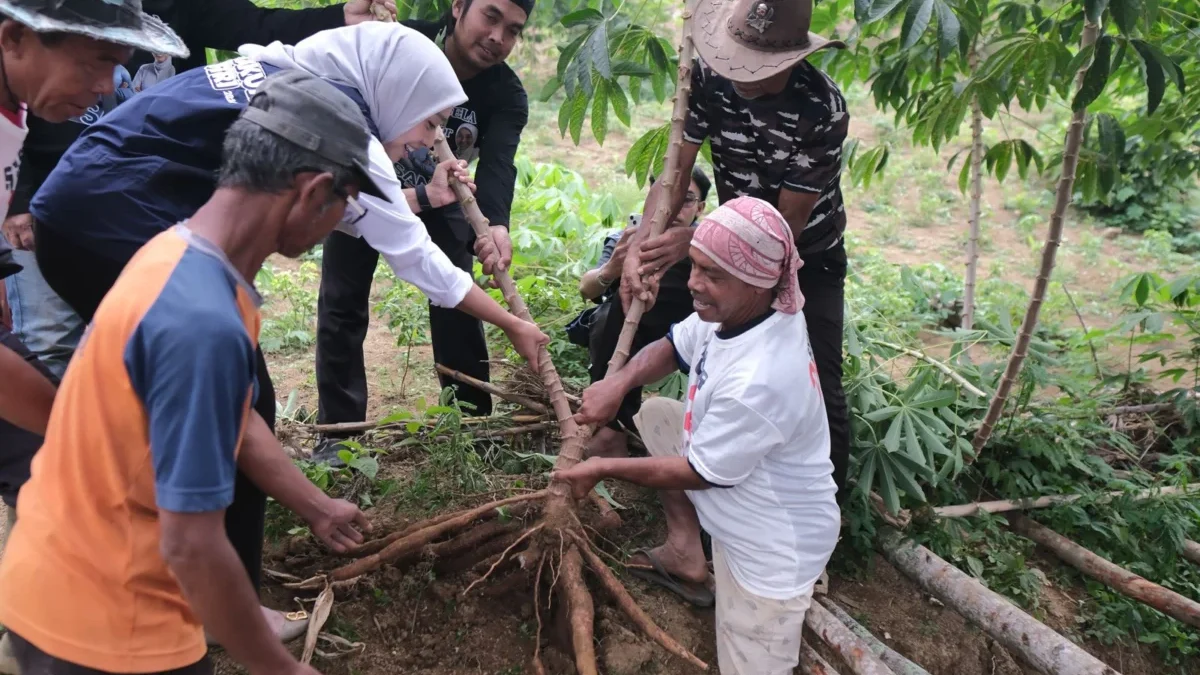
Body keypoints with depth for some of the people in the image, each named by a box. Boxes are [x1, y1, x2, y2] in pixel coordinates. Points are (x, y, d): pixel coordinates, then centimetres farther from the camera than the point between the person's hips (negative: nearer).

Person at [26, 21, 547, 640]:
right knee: (238, 402, 2)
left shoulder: (282, 73, 16)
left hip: (72, 208, 9)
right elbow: (415, 255, -1)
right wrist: (513, 325, 9)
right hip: (123, 229, -9)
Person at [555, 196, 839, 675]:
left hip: (771, 548, -9)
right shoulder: (736, 310, -12)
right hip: (742, 493, 9)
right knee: (654, 413, 12)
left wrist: (604, 468, -11)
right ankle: (686, 555, 19)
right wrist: (619, 382, -13)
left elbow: (696, 473, -23)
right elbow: (672, 348, 6)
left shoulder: (757, 382, -38)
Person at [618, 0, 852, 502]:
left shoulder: (822, 111, -29)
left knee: (819, 390, -9)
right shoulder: (709, 76, -19)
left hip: (807, 259, -4)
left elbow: (786, 225, -26)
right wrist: (640, 249, -35)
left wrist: (691, 242, -37)